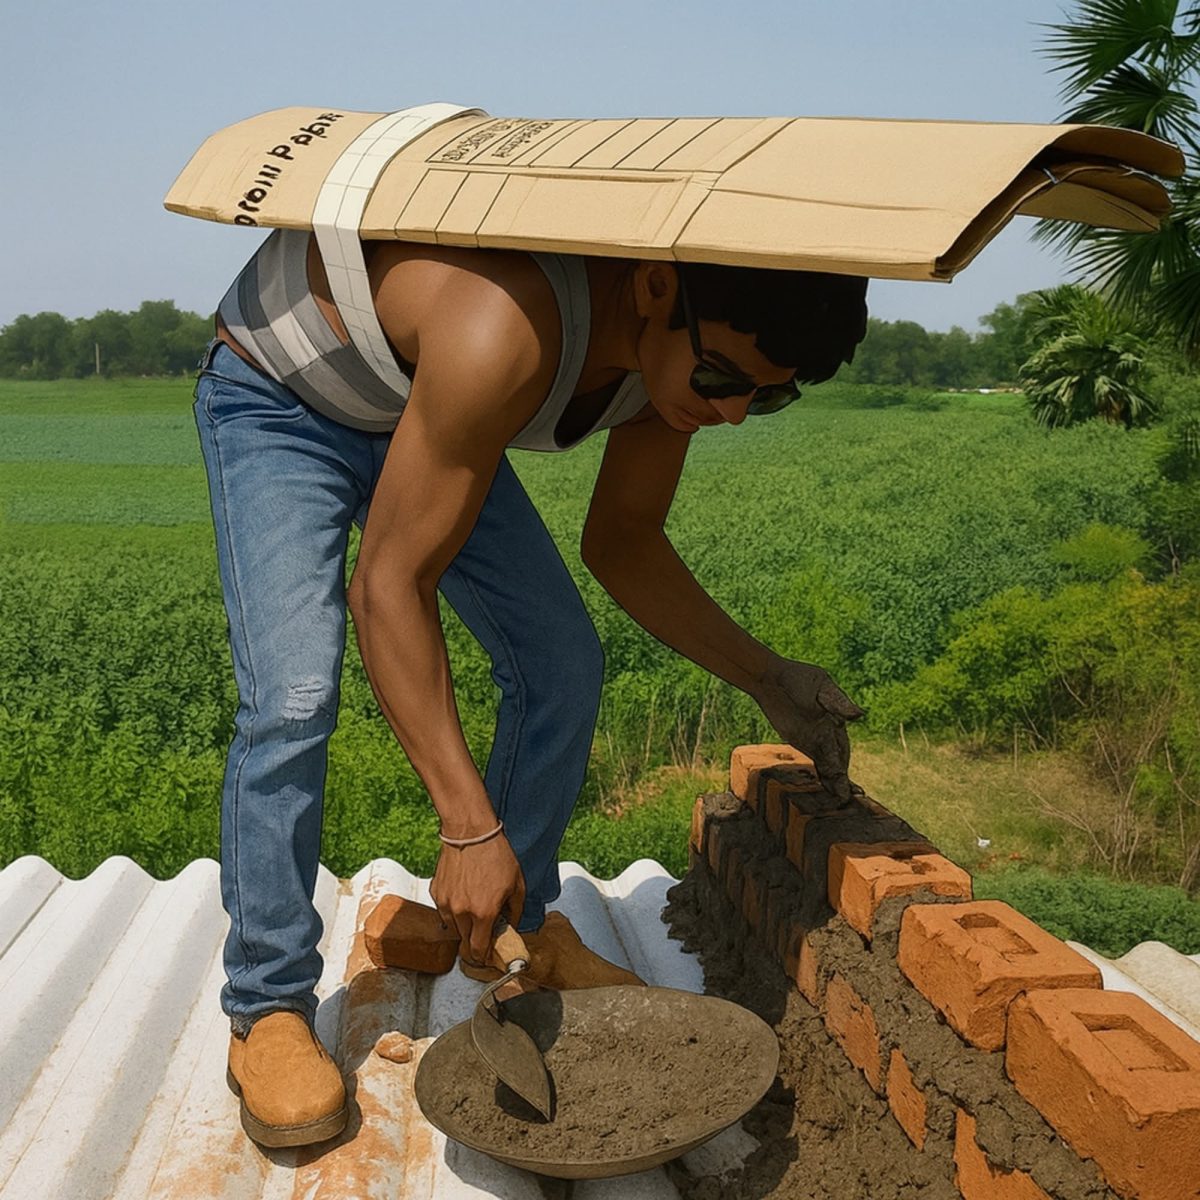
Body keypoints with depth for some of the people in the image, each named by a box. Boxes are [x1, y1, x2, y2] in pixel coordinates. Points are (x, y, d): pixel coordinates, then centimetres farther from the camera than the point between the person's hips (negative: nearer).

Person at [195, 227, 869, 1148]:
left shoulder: (687, 349, -18)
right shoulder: (503, 332, -43)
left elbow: (623, 543, -5)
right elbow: (388, 586, -38)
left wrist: (763, 677, -13)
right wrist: (470, 827, -38)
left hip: (417, 411, 7)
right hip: (278, 400, -6)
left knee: (562, 664, -1)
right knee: (294, 698, -23)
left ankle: (518, 930, 18)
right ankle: (268, 1012, -3)